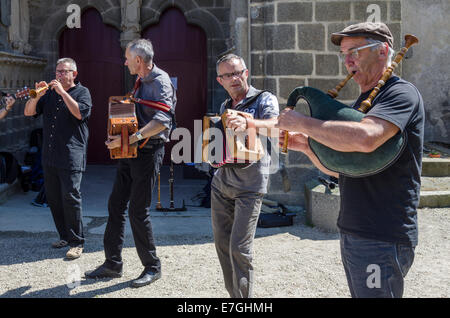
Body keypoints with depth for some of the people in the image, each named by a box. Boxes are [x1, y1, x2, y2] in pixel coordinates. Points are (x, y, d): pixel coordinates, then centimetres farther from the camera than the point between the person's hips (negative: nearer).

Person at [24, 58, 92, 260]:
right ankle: (65, 236, 22)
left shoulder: (82, 92, 4)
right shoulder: (49, 93, 19)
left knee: (70, 196, -10)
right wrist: (37, 95, -6)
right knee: (53, 198, 9)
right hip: (49, 155, 6)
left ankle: (77, 242, -2)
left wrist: (63, 92, -15)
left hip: (71, 155, -6)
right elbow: (28, 112, 10)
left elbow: (80, 113, -14)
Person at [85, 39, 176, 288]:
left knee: (138, 211, -6)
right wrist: (118, 137, 12)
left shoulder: (160, 82, -11)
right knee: (115, 206, 9)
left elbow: (161, 121, -25)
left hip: (148, 152, -9)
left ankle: (152, 267, 10)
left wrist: (130, 138, -30)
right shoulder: (140, 83, 17)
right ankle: (113, 263, 19)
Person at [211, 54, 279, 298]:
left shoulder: (264, 99, -4)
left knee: (239, 248, -10)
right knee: (221, 243, 11)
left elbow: (273, 126, -25)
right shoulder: (224, 107, 16)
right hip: (221, 183, 7)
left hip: (249, 186, -7)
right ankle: (233, 293, 25)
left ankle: (244, 296, 4)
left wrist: (247, 122, -44)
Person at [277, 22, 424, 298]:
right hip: (352, 234, 9)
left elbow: (365, 138, -32)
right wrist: (306, 146, 0)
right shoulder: (361, 102, 17)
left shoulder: (401, 93, -11)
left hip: (382, 241, -8)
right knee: (359, 293, 16)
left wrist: (302, 122, -21)